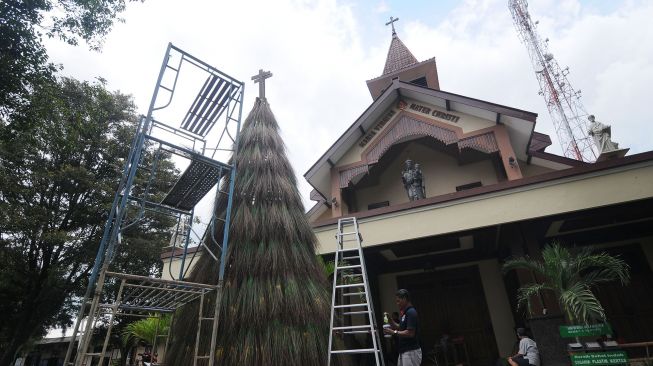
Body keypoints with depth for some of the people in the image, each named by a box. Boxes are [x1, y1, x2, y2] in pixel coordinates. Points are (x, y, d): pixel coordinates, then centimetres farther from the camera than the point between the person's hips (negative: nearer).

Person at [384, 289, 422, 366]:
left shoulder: (411, 312, -17)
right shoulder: (405, 313, 14)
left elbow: (410, 333, -24)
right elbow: (401, 328, 21)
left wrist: (393, 332, -19)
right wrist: (390, 320, 9)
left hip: (411, 352, -10)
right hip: (404, 352, 10)